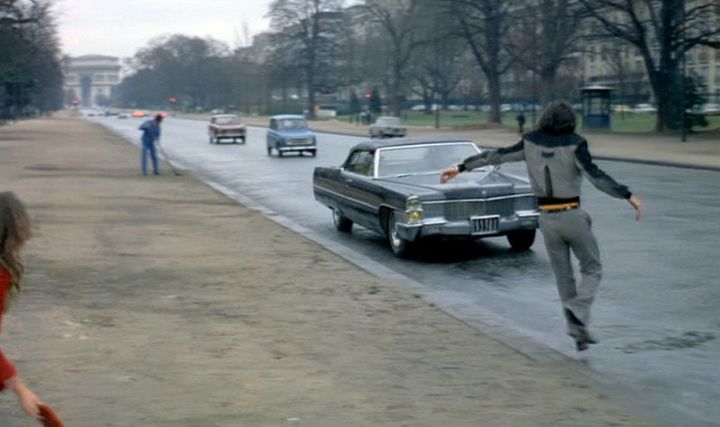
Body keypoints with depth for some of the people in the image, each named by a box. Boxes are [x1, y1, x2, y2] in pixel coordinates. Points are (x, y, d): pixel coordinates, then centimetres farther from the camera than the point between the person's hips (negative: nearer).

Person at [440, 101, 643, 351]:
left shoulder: (530, 142, 0)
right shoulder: (574, 144, -12)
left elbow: (496, 156, 5)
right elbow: (595, 176, -24)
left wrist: (461, 168, 13)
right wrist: (628, 196, -24)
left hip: (547, 219, 4)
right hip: (572, 217, -4)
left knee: (564, 277, 14)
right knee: (592, 269, 12)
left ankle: (578, 333, 14)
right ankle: (578, 318, -10)